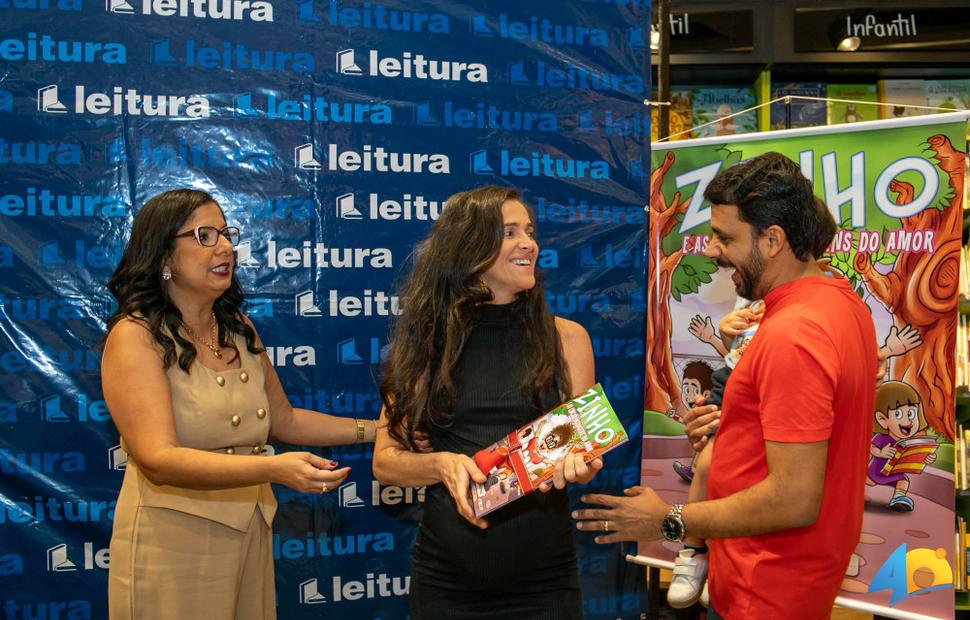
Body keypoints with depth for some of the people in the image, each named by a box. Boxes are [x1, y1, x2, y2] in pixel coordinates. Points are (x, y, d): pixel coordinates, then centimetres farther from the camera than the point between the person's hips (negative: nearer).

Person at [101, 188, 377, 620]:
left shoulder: (239, 329, 7)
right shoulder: (136, 336, -14)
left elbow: (283, 420, 18)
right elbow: (159, 459, -24)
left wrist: (374, 430, 8)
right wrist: (272, 469, -36)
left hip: (250, 536, 6)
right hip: (173, 546, -6)